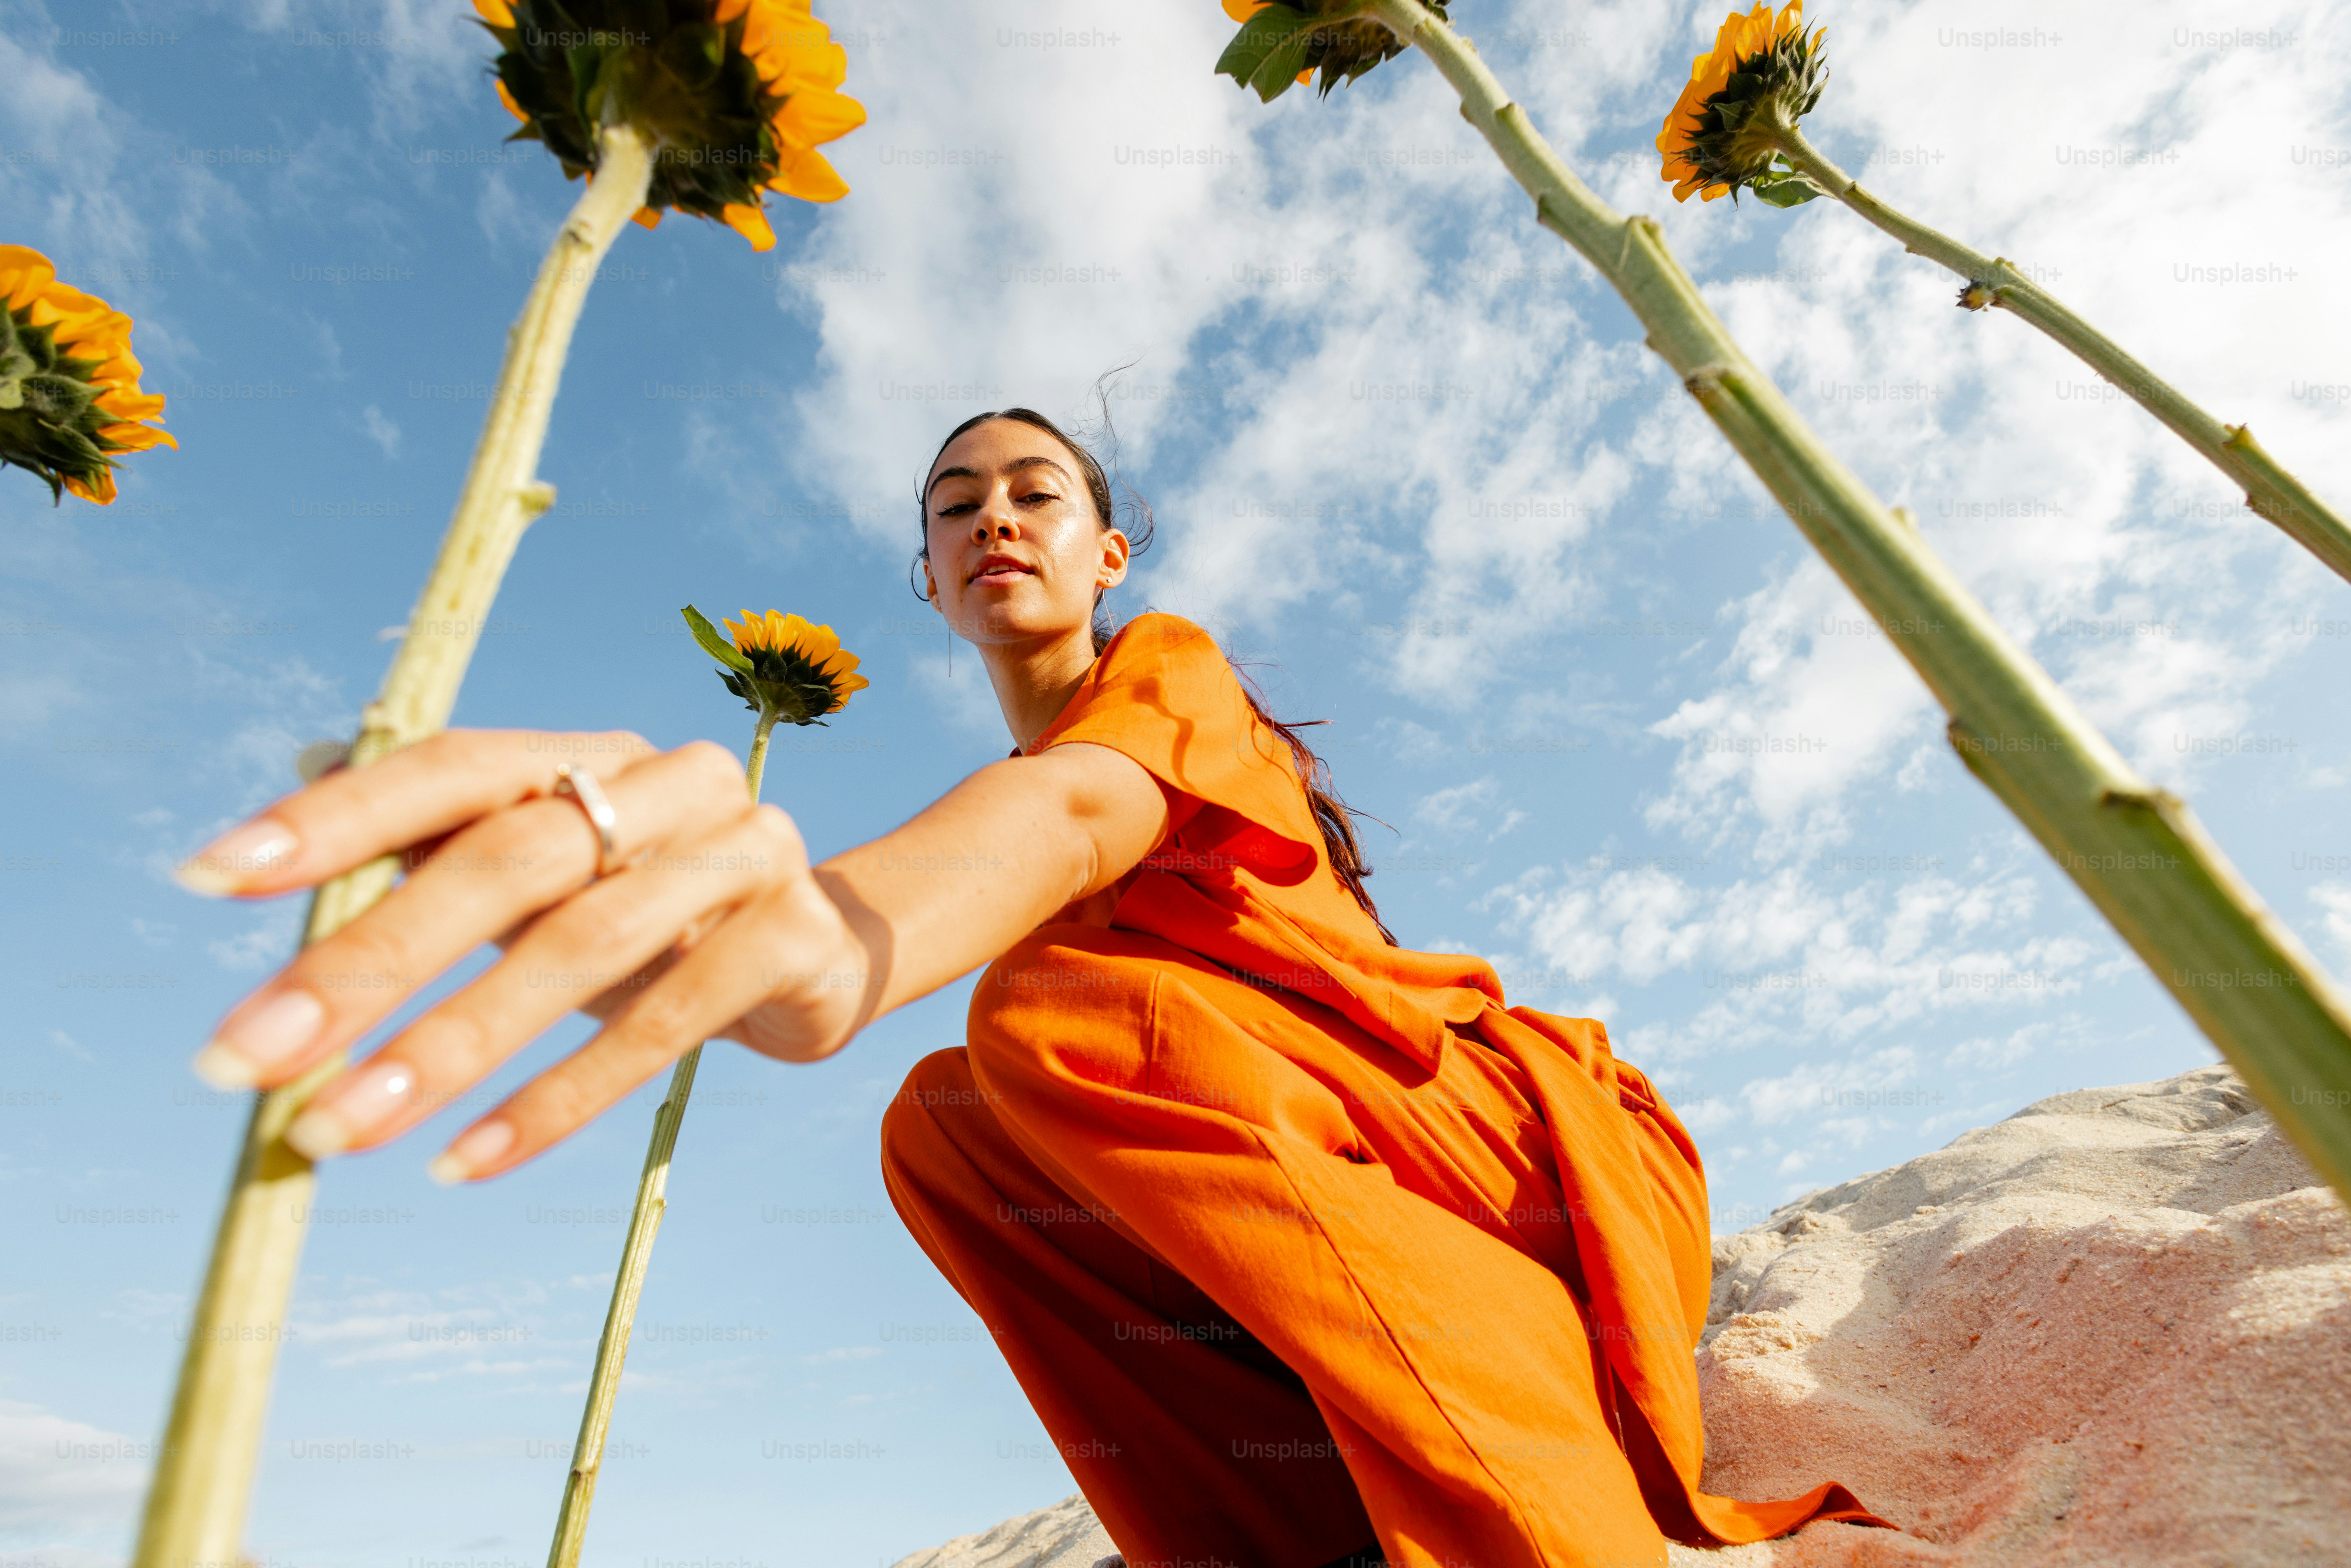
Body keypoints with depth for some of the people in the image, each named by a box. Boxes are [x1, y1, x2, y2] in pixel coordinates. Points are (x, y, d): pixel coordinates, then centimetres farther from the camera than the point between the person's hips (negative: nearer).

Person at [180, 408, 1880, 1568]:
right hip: (1307, 1234, 5)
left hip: (1527, 1153, -5)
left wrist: (843, 933, -51)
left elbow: (1084, 809, -31)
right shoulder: (1005, 829, 16)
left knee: (1057, 1023, -28)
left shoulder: (1170, 668, -6)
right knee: (946, 1114, -17)